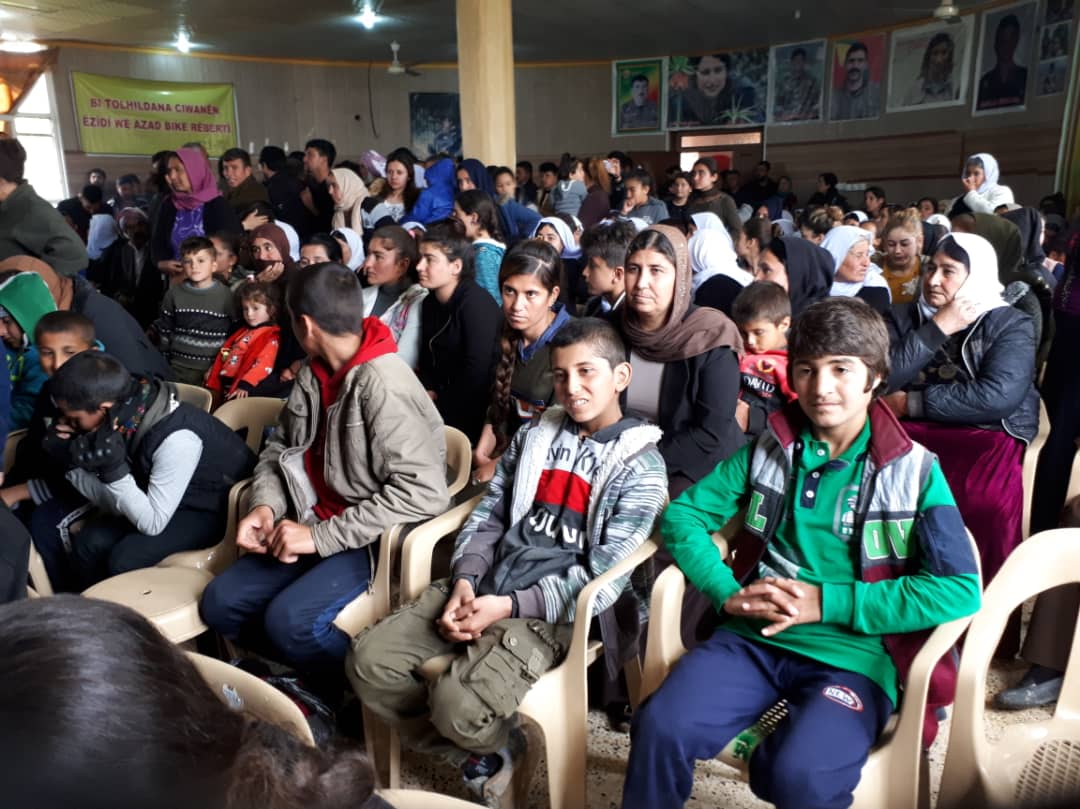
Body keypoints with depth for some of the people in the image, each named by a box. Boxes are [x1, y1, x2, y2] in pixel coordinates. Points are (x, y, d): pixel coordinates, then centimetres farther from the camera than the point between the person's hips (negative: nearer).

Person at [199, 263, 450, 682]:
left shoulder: (384, 387, -22)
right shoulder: (313, 372, 4)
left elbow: (424, 492, -28)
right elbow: (280, 446, 18)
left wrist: (322, 536, -24)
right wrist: (264, 504, -4)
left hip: (375, 540, -8)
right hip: (317, 526, 8)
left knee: (290, 620, -25)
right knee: (219, 603, -1)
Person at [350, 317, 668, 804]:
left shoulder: (641, 466, -4)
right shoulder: (534, 434, 13)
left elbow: (603, 575, -11)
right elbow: (488, 516, 13)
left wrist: (509, 606, -18)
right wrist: (465, 579, -7)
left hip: (552, 612, -6)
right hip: (483, 586, 6)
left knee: (456, 705, -27)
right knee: (369, 663, -9)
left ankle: (499, 746, 11)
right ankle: (481, 757, 9)